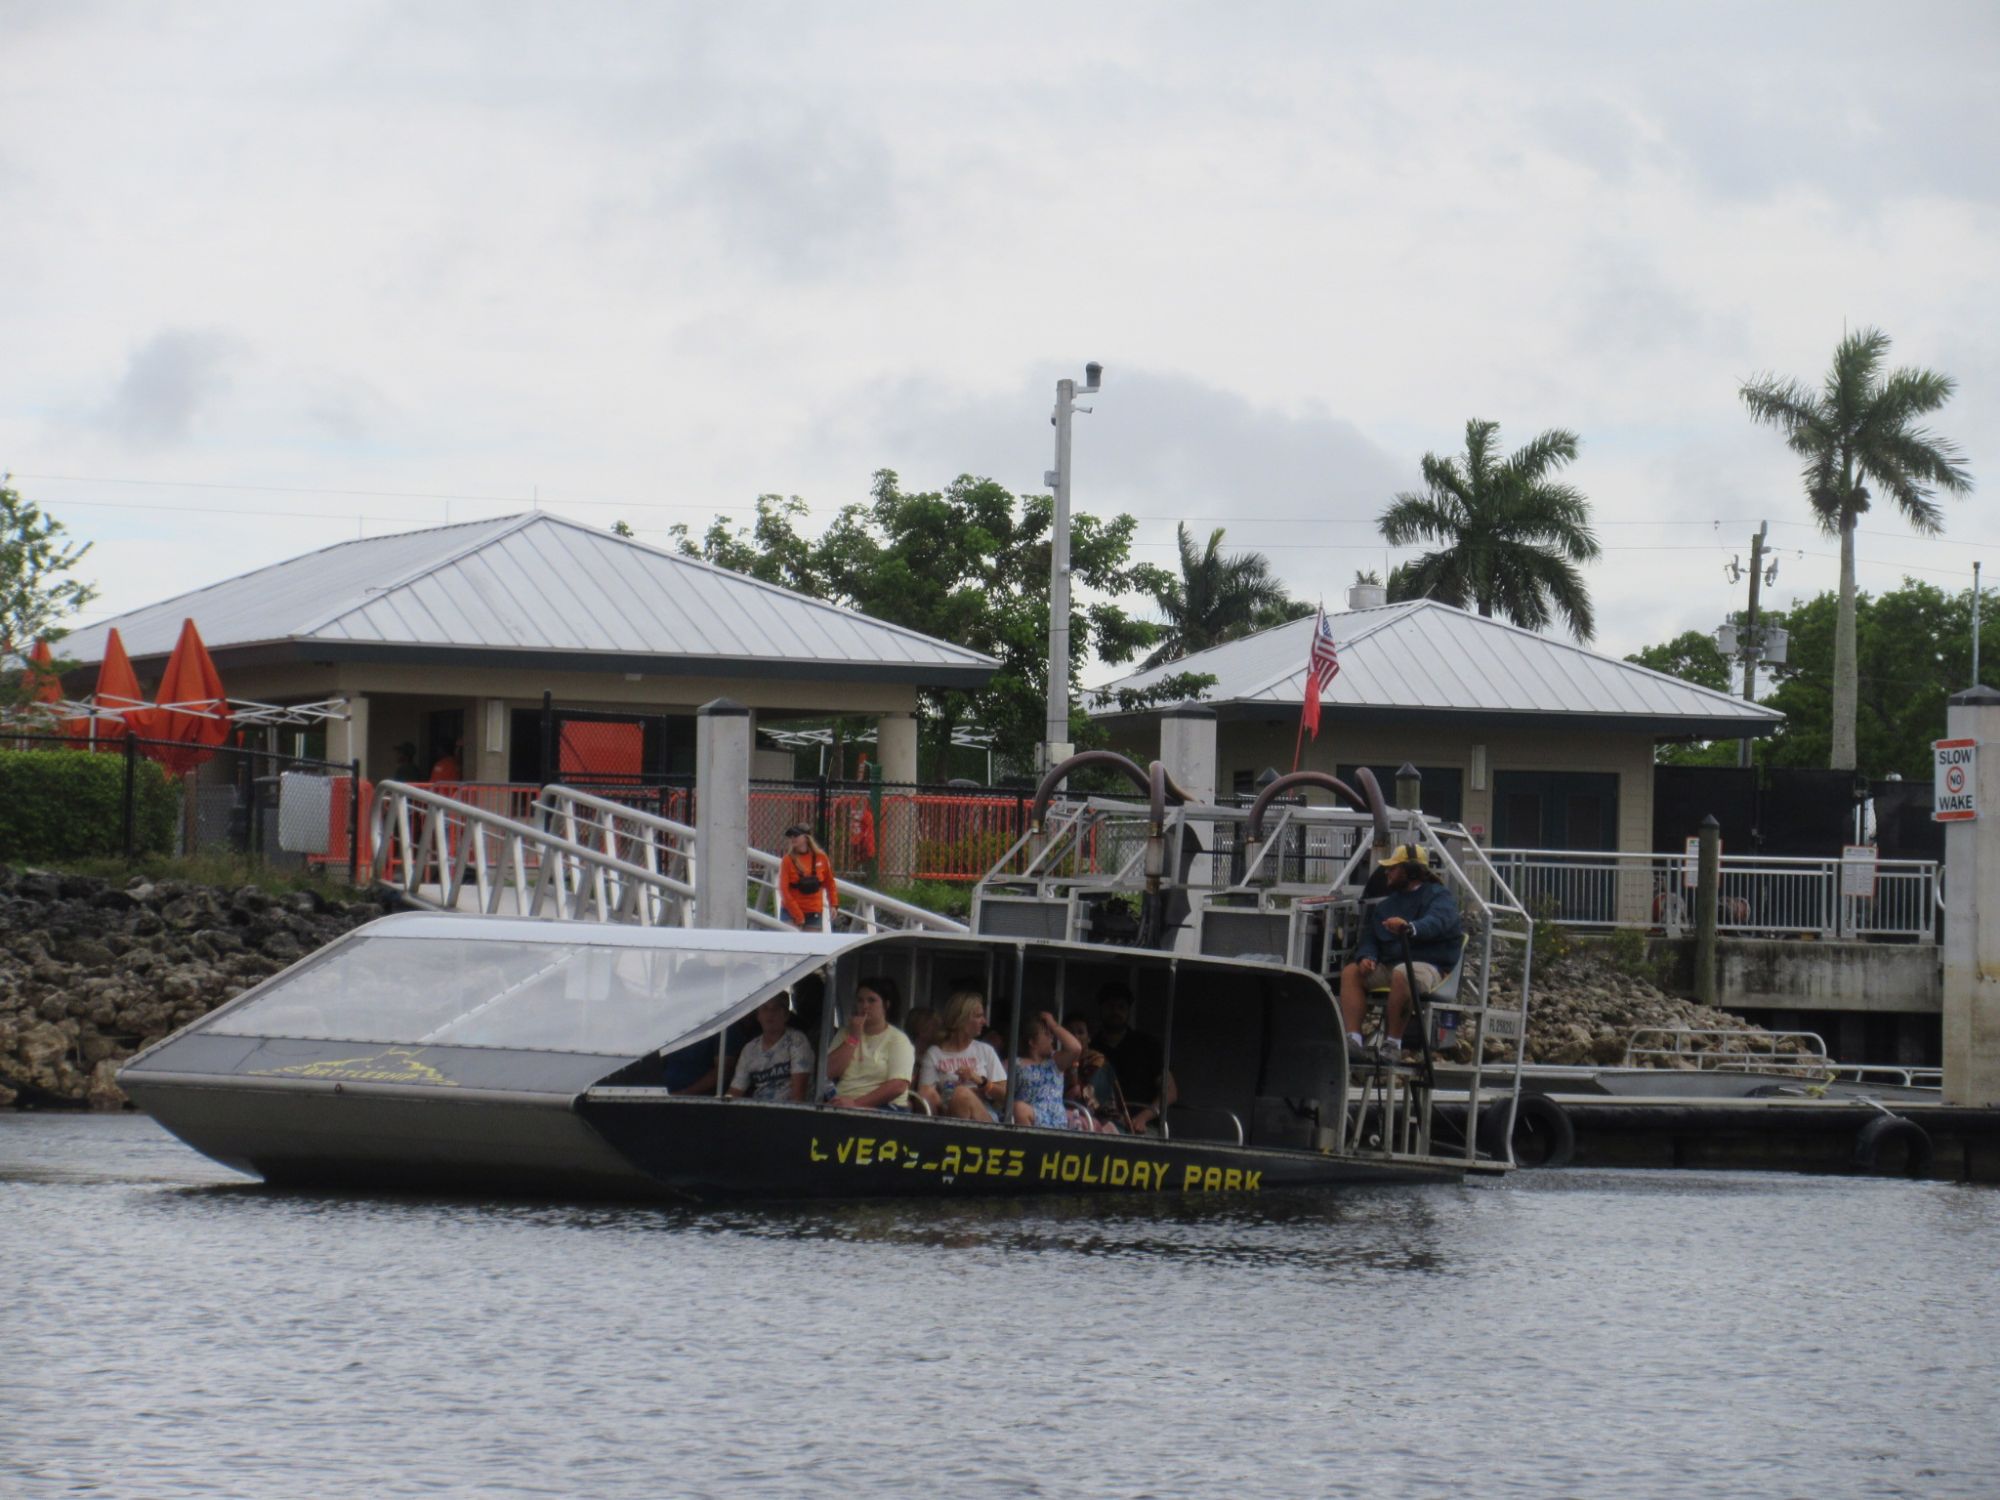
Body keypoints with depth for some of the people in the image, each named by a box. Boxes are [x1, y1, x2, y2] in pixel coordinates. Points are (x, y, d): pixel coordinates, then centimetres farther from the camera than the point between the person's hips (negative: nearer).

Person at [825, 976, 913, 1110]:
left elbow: (898, 1086, -11)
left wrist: (857, 1103, -20)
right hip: (843, 1106, 5)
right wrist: (853, 1037, 0)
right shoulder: (845, 1033, 20)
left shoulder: (898, 1040, 4)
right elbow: (830, 1072, 6)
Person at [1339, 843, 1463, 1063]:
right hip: (1388, 966, 7)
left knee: (1402, 974, -39)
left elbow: (1437, 922, -20)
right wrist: (1367, 956, -7)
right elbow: (1369, 937, 18)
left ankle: (1392, 1043, -34)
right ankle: (1353, 1040, -31)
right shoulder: (1385, 905, 25)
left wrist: (1410, 928, -43)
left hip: (1428, 966, -7)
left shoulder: (1439, 895, 2)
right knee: (1350, 972, -17)